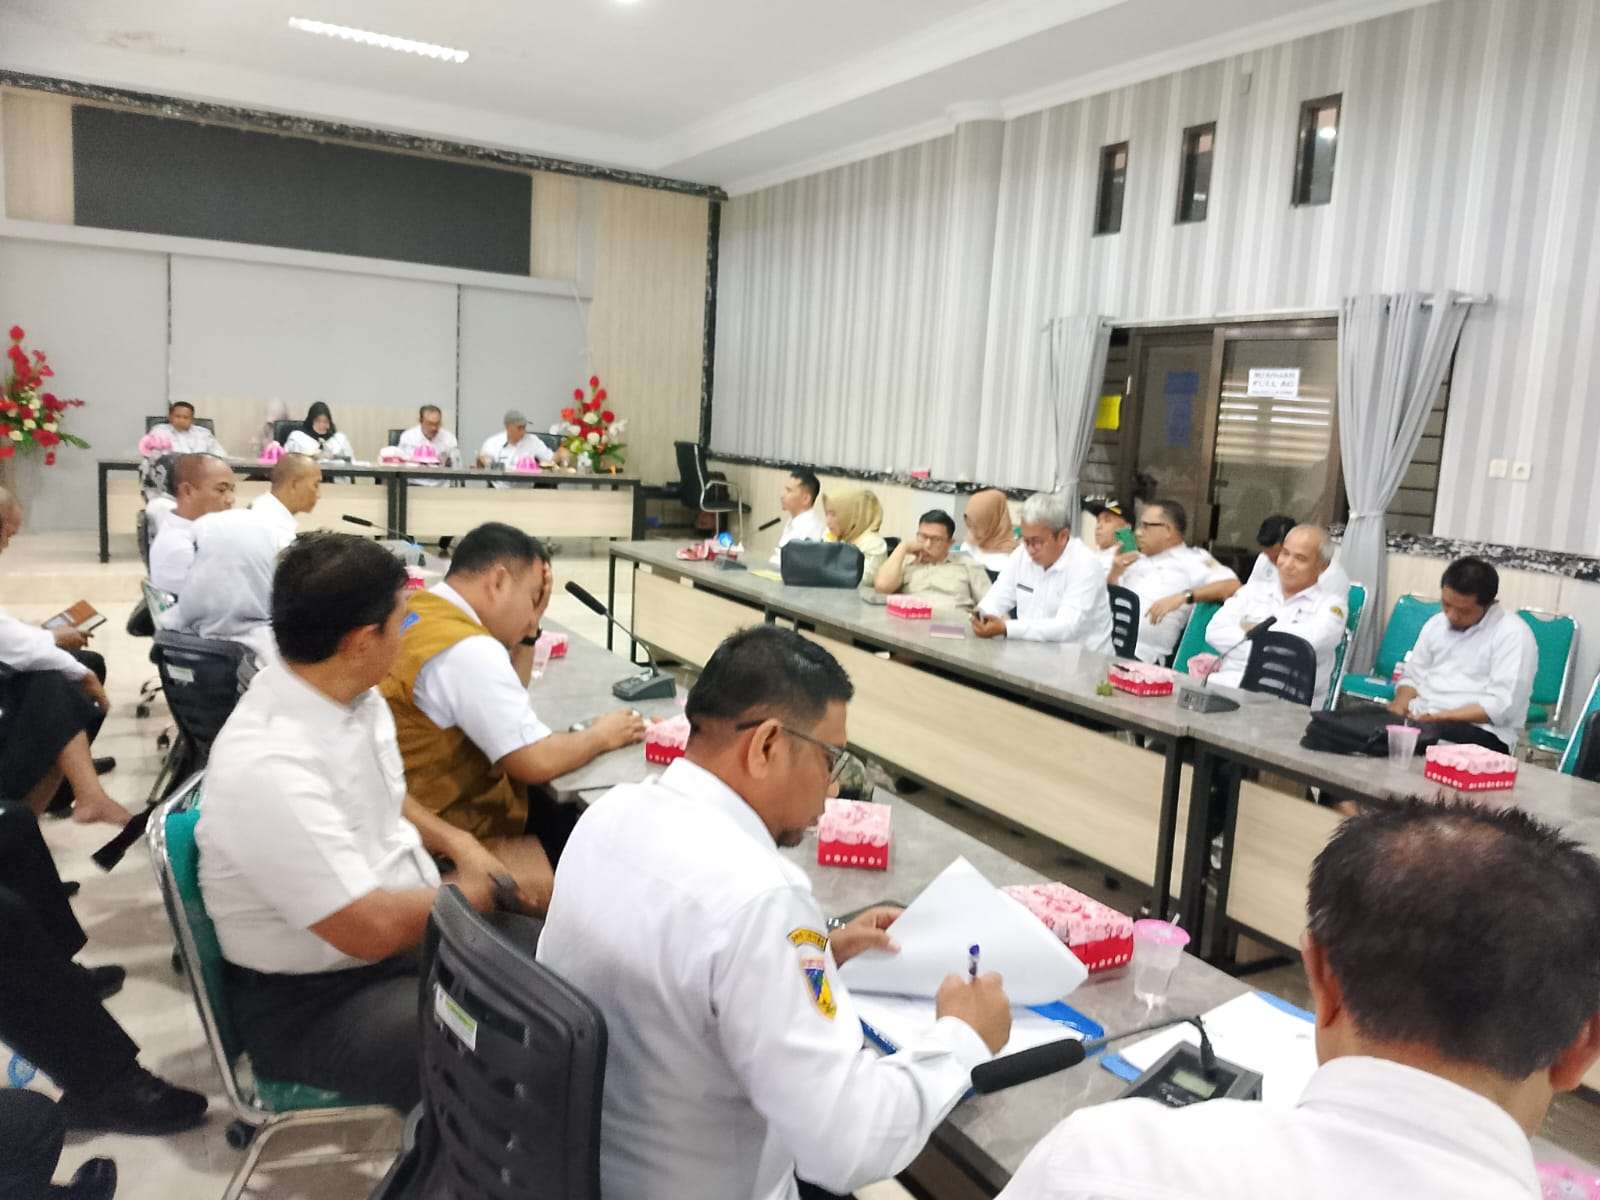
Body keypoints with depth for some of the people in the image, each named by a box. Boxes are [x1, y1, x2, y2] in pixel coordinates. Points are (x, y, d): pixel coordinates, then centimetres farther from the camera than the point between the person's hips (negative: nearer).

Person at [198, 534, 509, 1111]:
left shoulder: (353, 697, -4)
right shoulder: (268, 766, -30)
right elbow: (371, 929, -28)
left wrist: (458, 843, 1)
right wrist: (467, 893, -11)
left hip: (412, 927, 9)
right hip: (315, 1001, -8)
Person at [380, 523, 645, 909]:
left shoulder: (419, 612, 5)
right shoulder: (467, 650, -26)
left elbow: (502, 702, 17)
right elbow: (537, 762, -25)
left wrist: (528, 630, 6)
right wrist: (601, 736, -7)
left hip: (422, 809, 10)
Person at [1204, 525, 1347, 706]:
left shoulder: (1331, 604, 11)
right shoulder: (1253, 591, 21)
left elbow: (1312, 640, -11)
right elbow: (1215, 632, 6)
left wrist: (1255, 630, 2)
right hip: (1228, 681, 3)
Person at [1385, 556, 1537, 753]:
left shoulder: (1514, 634, -5)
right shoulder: (1436, 623, 16)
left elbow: (1502, 707, -14)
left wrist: (1441, 717, -20)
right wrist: (1400, 703, -3)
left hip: (1479, 730, -7)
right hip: (1418, 718, 7)